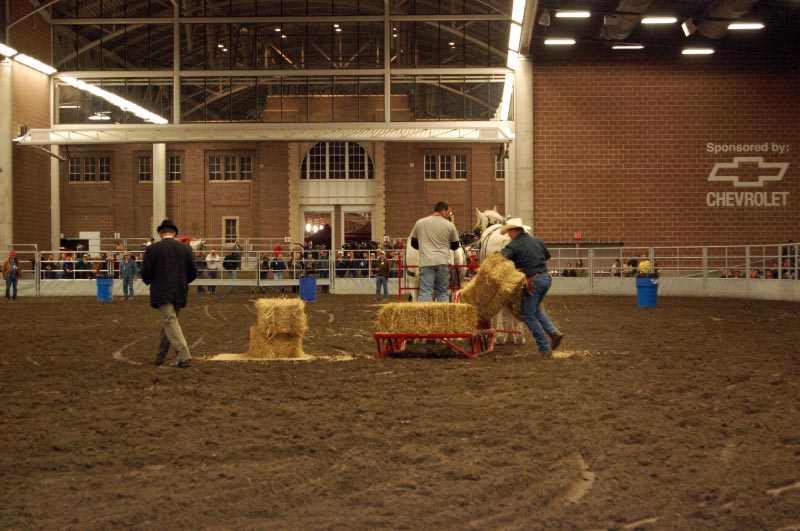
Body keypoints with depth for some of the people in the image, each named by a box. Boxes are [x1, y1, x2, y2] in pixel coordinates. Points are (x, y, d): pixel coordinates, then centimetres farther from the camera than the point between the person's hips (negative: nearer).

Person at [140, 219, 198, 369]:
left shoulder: (153, 249, -6)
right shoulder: (185, 248, 4)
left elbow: (145, 273, -7)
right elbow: (193, 273, 5)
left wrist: (149, 282, 15)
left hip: (162, 293, -4)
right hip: (180, 294, 5)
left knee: (170, 323, -7)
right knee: (167, 323, 17)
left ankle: (184, 357, -21)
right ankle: (159, 357, 26)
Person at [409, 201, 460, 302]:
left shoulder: (420, 223, 6)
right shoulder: (449, 225, 3)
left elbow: (414, 244, 15)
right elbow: (455, 246, 14)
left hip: (426, 261, 0)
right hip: (443, 261, 0)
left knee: (425, 292, -5)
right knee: (443, 292, 9)